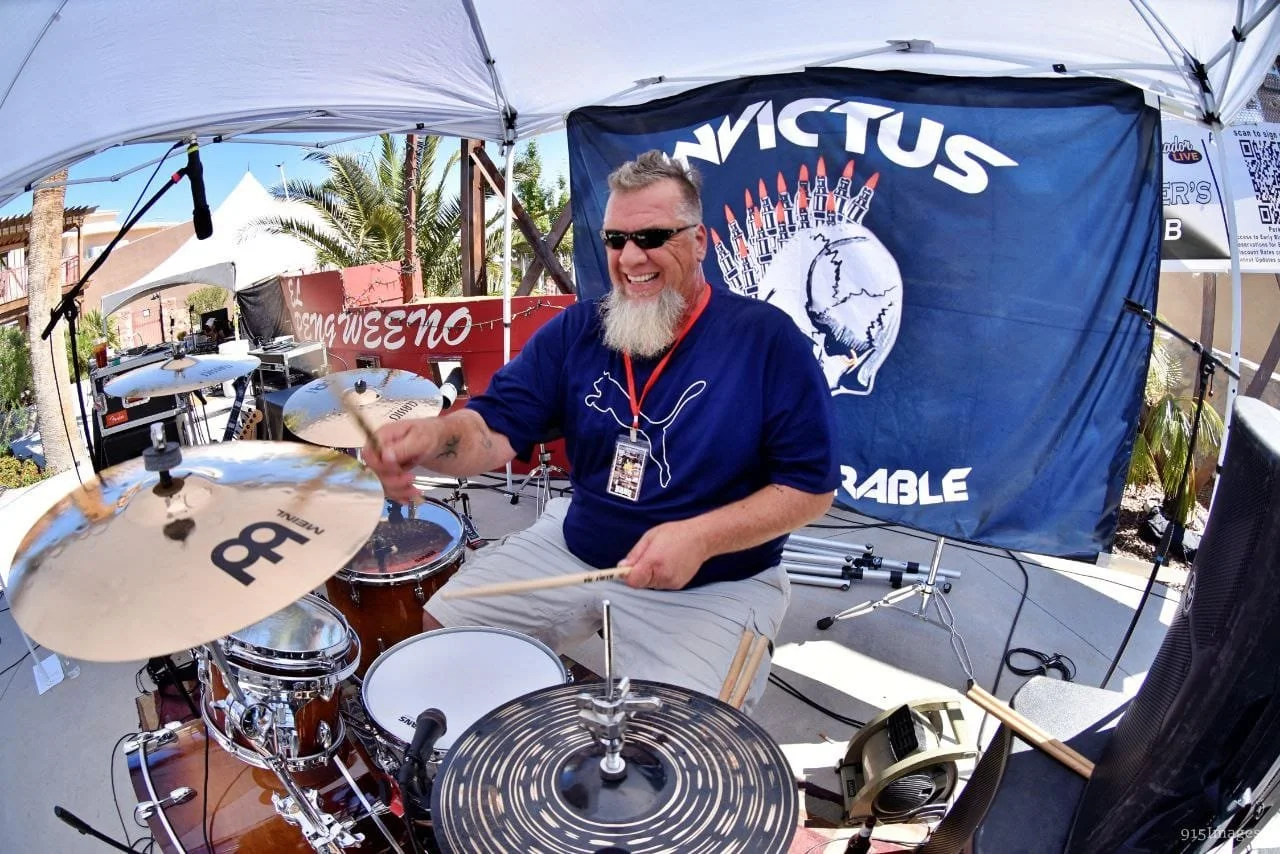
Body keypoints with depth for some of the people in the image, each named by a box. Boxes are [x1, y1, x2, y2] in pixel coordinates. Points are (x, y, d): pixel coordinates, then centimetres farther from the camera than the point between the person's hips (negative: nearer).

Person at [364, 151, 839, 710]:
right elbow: (496, 429, -8)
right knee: (439, 628, 5)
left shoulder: (766, 338, -13)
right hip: (572, 547, 5)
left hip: (710, 585, -4)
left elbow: (812, 486, -11)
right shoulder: (576, 330, 0)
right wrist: (431, 438, -32)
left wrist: (700, 536, -24)